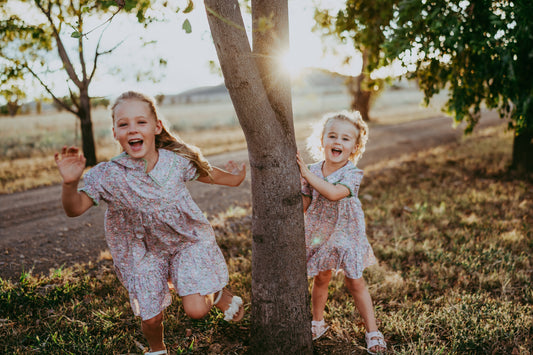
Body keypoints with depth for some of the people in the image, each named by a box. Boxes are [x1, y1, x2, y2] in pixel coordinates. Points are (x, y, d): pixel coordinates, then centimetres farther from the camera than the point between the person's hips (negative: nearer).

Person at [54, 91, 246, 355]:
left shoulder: (177, 160, -15)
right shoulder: (108, 176, -20)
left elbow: (205, 173, 6)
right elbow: (75, 208, -25)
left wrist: (233, 177, 24)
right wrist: (70, 183, -46)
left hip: (188, 241, 0)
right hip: (145, 252, 1)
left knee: (195, 309, -13)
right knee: (150, 317, 7)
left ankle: (220, 294, 24)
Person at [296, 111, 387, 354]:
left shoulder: (352, 174, -19)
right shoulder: (312, 172, -7)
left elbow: (334, 193, -37)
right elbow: (304, 205, -2)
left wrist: (307, 173, -35)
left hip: (346, 235, -3)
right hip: (319, 234, 3)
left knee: (355, 282, 5)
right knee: (320, 279, 16)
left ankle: (372, 331, 20)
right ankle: (318, 323, 38)